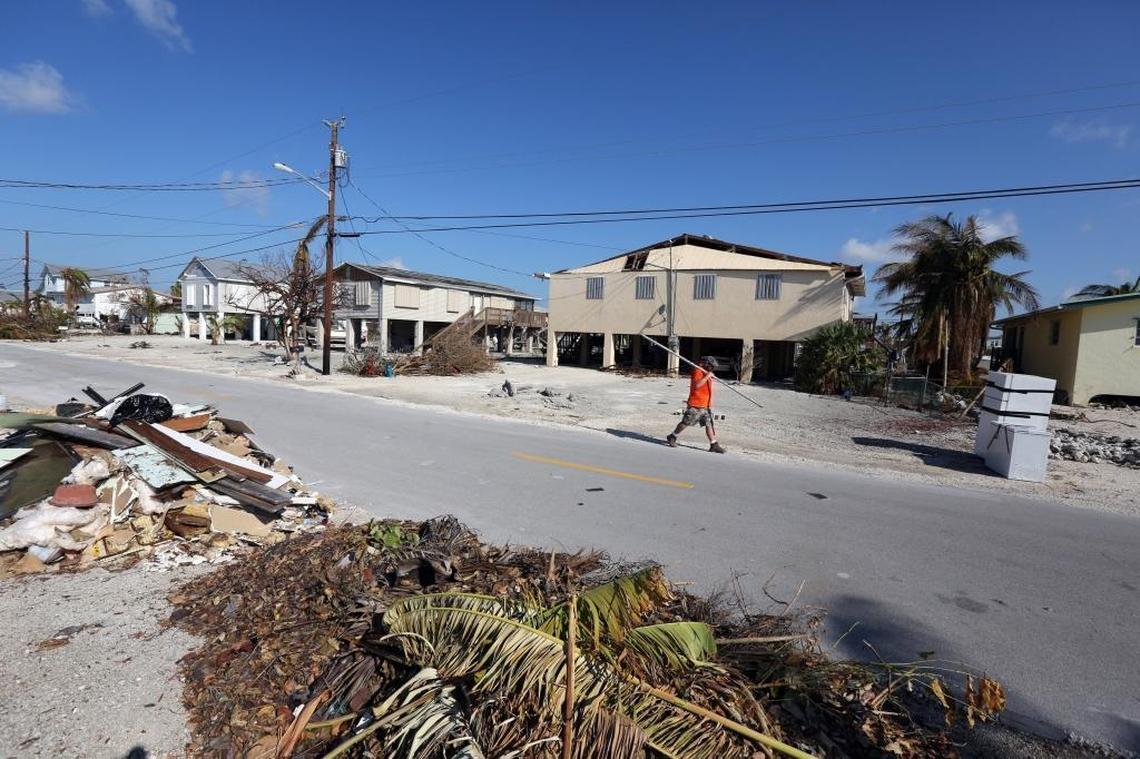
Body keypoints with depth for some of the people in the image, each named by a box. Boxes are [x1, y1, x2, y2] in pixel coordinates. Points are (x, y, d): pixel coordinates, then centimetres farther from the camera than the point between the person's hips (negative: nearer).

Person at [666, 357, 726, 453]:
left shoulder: (707, 373, 18)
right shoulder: (697, 372, -12)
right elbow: (696, 385, -29)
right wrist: (707, 376, -26)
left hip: (706, 406, 8)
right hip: (695, 405, -8)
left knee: (709, 424, 2)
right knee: (686, 423, 1)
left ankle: (714, 445, 2)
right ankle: (672, 437, 18)